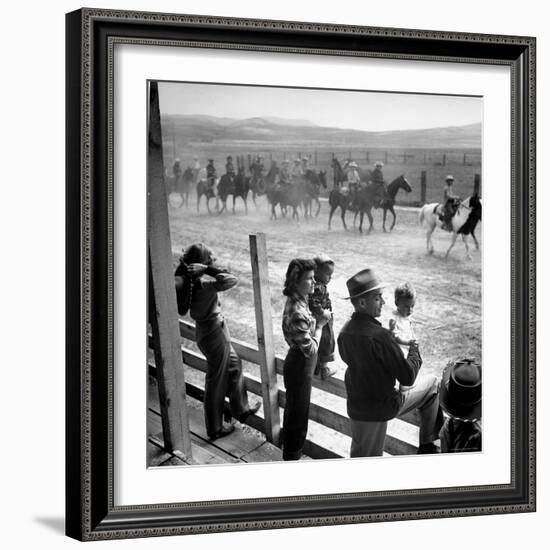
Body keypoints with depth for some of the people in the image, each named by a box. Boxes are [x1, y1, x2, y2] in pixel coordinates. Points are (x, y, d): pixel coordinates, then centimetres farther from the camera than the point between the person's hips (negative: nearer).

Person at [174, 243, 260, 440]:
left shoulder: (189, 279, -4)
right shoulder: (203, 283, -28)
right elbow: (231, 280, -32)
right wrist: (208, 269, -30)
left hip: (205, 330, 9)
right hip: (214, 333, -9)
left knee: (234, 364, 27)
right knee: (216, 381, 6)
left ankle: (241, 409, 41)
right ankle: (215, 428, 22)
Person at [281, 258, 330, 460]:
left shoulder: (297, 302, -1)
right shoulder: (298, 313, -32)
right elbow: (311, 349, -26)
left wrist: (317, 320, 0)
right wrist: (320, 324, -20)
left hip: (296, 363, 10)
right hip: (300, 367, -10)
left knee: (293, 409, 26)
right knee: (298, 414, 7)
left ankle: (289, 449, 45)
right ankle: (292, 456, 22)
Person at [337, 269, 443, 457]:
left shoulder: (344, 332, -3)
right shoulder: (380, 335, -26)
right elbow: (408, 378, -21)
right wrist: (414, 350, -3)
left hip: (355, 407, 6)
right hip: (383, 407, -6)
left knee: (360, 456, 19)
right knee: (432, 384, 14)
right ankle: (427, 445, 26)